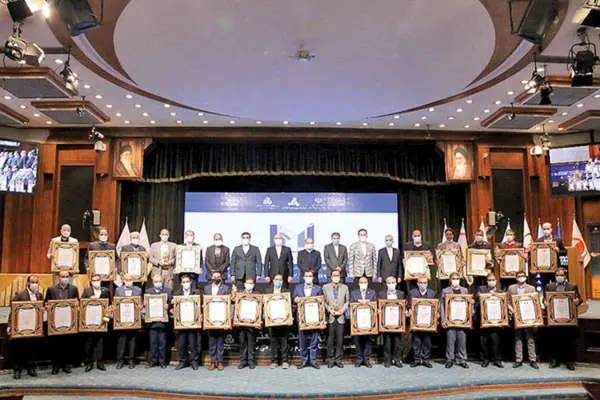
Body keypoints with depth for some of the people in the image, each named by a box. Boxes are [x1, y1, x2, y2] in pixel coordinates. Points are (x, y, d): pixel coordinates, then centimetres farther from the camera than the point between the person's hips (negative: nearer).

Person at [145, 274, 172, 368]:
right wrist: (145, 305, -11)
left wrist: (168, 306, -16)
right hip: (152, 321, 2)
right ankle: (153, 361, 15)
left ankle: (162, 361, 10)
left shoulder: (168, 291, 9)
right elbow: (145, 304, 10)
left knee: (162, 342, 1)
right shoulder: (148, 291, 14)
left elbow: (171, 302, 3)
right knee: (153, 342, 5)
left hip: (163, 321, -1)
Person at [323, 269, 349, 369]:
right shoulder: (325, 287, 6)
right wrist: (330, 310, -9)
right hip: (330, 317, -1)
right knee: (330, 339, 2)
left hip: (341, 317, 1)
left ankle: (339, 359, 12)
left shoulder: (345, 287, 10)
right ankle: (330, 359, 11)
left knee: (340, 340, 2)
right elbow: (323, 301, 4)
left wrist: (342, 310, -6)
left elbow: (347, 301, 9)